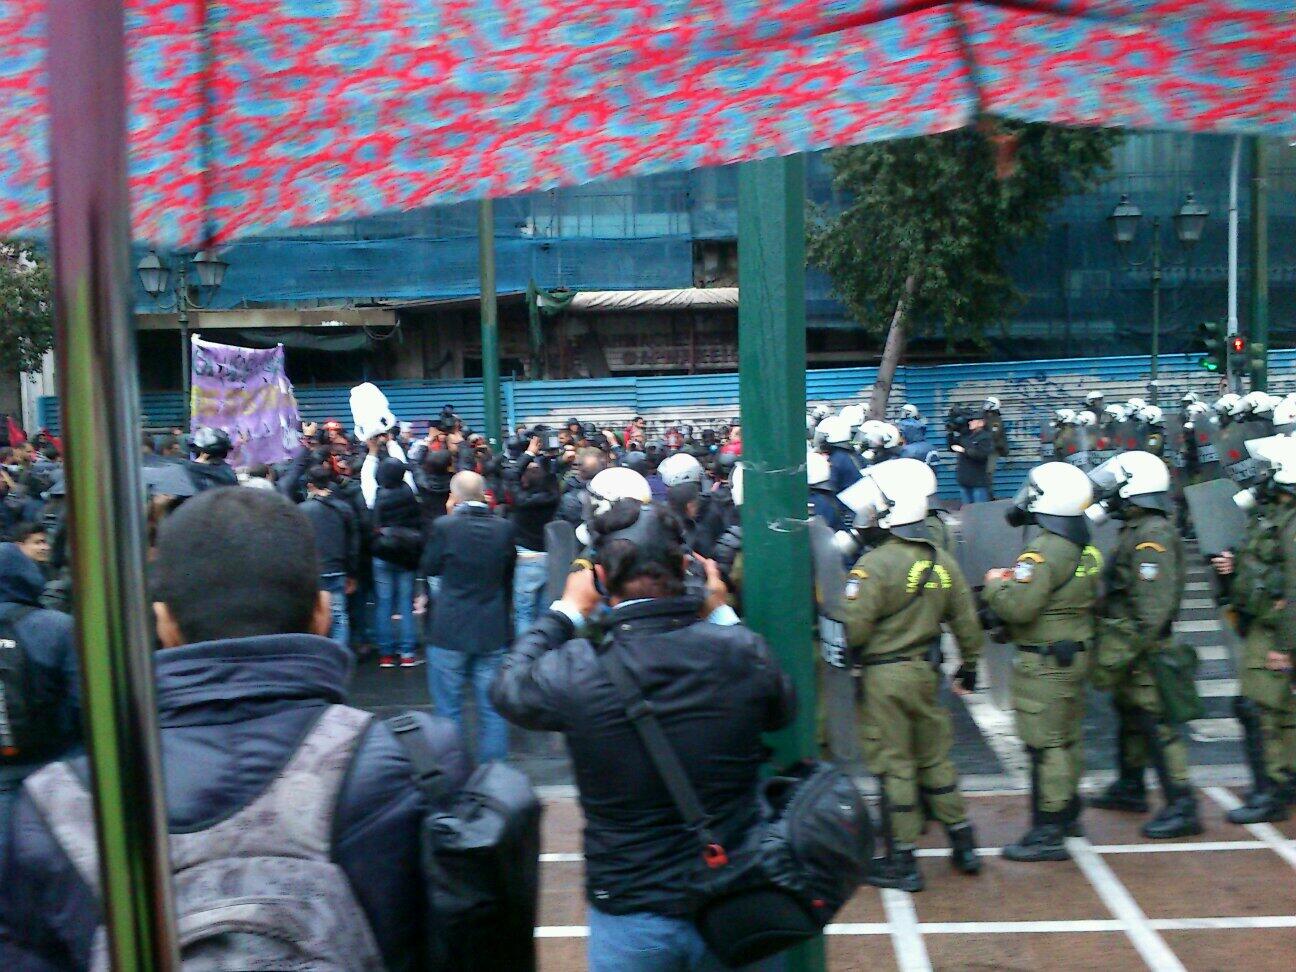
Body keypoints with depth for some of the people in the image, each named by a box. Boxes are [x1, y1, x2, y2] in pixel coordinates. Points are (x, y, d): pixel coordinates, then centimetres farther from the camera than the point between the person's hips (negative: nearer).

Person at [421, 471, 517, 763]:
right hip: (493, 632, 2)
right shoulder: (505, 528, -4)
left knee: (448, 710, 9)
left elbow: (429, 568, 3)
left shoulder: (444, 526, -12)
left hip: (449, 631, -2)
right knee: (491, 710, 10)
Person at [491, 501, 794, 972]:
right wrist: (722, 614, 8)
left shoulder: (576, 671, -20)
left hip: (629, 918, -1)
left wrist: (566, 612, 11)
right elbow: (782, 710, 6)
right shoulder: (742, 652, -17)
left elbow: (507, 687, 2)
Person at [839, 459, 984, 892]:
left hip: (884, 676, -6)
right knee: (935, 757, 19)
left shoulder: (875, 564, -18)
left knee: (894, 766, 2)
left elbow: (852, 629, -20)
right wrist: (969, 665, 22)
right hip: (925, 672, 6)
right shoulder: (942, 560, 2)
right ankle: (964, 843, 29)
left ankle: (902, 861, 11)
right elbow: (966, 620, 9)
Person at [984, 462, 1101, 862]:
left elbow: (1017, 606, -29)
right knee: (1068, 738, 20)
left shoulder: (1044, 551, -22)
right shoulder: (1086, 548, 8)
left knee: (1045, 745, -4)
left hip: (1044, 663, -10)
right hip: (1075, 654, 10)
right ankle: (1067, 813, 34)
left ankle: (1047, 832, 1)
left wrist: (996, 584, -8)